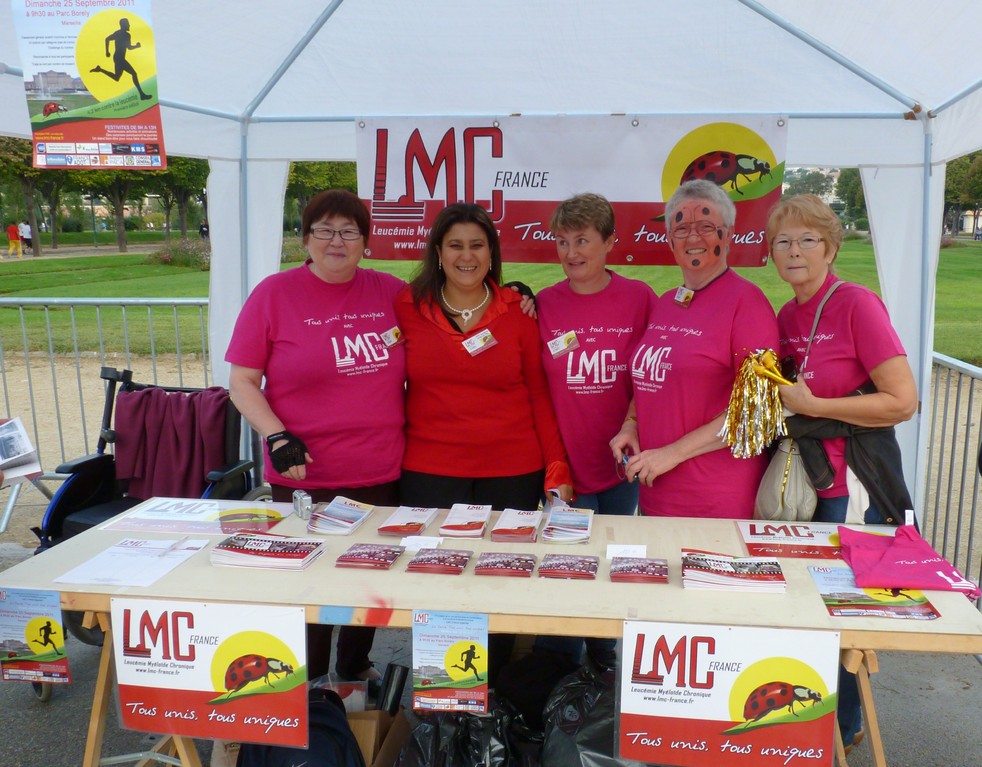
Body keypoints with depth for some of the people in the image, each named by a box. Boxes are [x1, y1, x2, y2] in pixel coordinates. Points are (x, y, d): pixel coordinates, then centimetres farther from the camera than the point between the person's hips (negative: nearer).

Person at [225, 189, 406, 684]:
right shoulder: (274, 294, -4)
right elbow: (242, 382, -4)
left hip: (382, 475, 3)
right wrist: (279, 439, -17)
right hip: (304, 477, -3)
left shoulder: (391, 292, 4)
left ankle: (356, 667, 42)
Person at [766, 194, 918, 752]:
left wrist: (812, 406, -18)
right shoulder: (786, 318, 7)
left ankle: (842, 729, 29)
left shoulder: (857, 304, -14)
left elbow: (902, 401, -19)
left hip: (853, 492, -6)